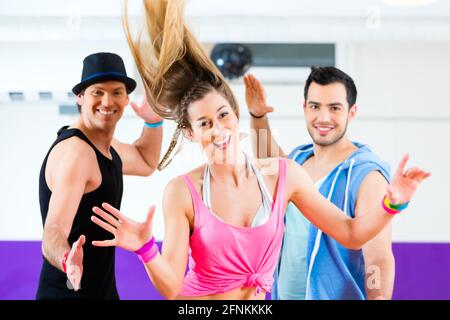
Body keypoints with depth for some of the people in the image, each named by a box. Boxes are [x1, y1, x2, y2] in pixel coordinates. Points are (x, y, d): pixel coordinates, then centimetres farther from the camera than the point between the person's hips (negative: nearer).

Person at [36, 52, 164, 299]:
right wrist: (67, 261, -54)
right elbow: (53, 232, -32)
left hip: (103, 290, 9)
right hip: (68, 293, -9)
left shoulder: (103, 147, 8)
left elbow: (145, 162, 30)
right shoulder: (75, 151, -21)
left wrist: (153, 121, 11)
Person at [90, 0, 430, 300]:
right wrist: (146, 250, -31)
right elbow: (171, 287, -15)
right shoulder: (182, 192, -15)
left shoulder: (284, 174, -7)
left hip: (261, 298, 3)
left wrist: (391, 204, -16)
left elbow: (351, 234, 0)